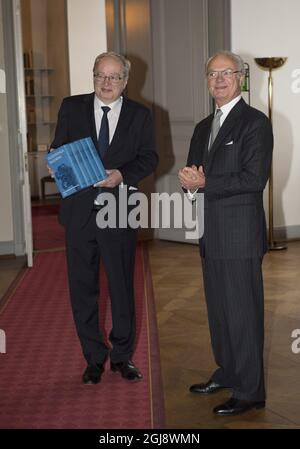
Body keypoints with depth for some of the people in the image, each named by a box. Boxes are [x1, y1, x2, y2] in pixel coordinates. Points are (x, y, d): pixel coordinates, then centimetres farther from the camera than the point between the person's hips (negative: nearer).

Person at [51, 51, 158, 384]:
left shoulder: (140, 115, 4)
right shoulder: (72, 107, 5)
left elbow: (149, 157, 3)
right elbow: (57, 151, 7)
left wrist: (122, 174, -15)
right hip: (79, 209, 1)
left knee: (122, 286, 8)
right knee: (82, 288, 7)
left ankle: (122, 355, 25)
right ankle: (94, 358, 22)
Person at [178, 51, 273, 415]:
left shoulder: (255, 123, -9)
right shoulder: (204, 127, 17)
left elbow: (254, 179, -18)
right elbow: (193, 175, 20)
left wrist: (204, 183, -16)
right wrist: (190, 181, -4)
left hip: (240, 234, -8)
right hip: (211, 234, 8)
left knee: (243, 311, -1)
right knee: (218, 309, 17)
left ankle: (250, 391, 9)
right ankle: (227, 374, 32)